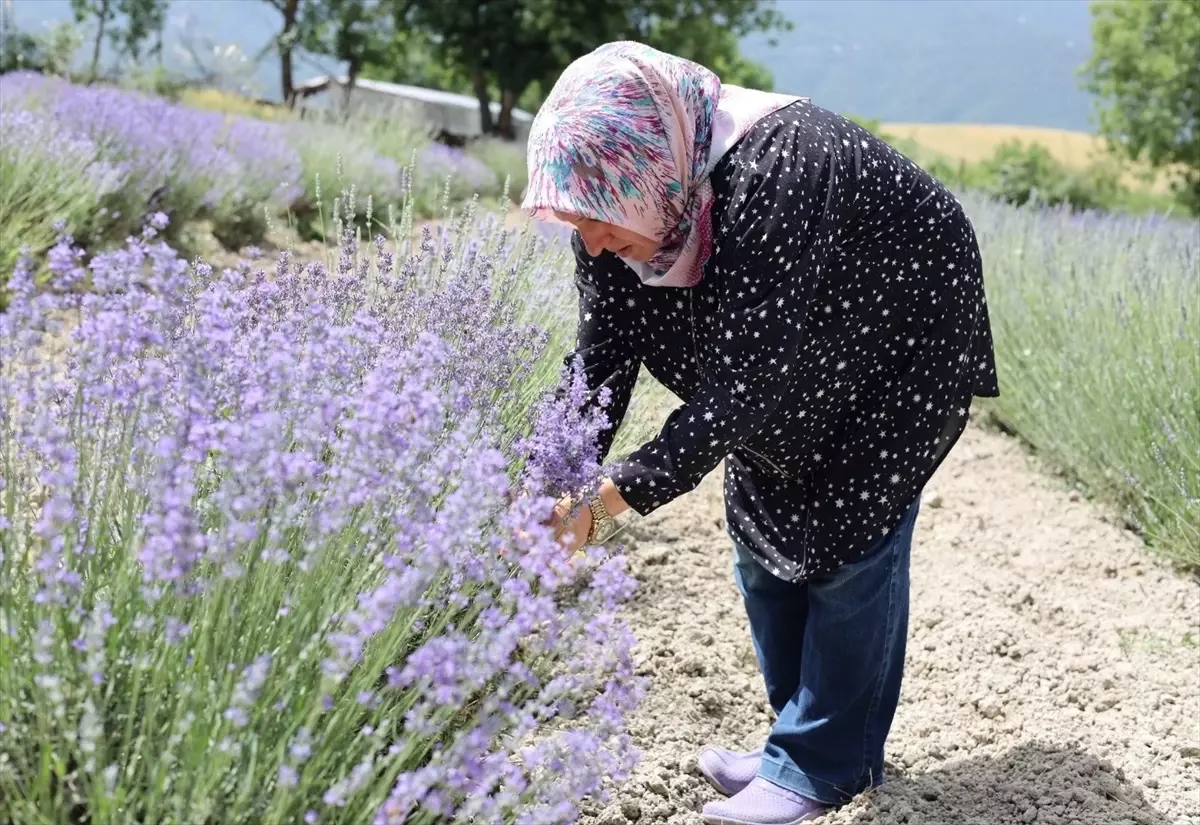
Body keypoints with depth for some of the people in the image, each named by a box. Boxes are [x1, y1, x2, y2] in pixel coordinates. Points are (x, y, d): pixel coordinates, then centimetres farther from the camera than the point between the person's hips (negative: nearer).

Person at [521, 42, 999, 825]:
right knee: (763, 528, 8)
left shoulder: (775, 179, -41)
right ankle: (808, 737, 23)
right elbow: (599, 364, -16)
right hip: (789, 368, 7)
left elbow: (742, 384, -40)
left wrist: (607, 501, -42)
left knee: (849, 540, -8)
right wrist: (555, 495, -26)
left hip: (900, 342, -7)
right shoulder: (625, 200, -19)